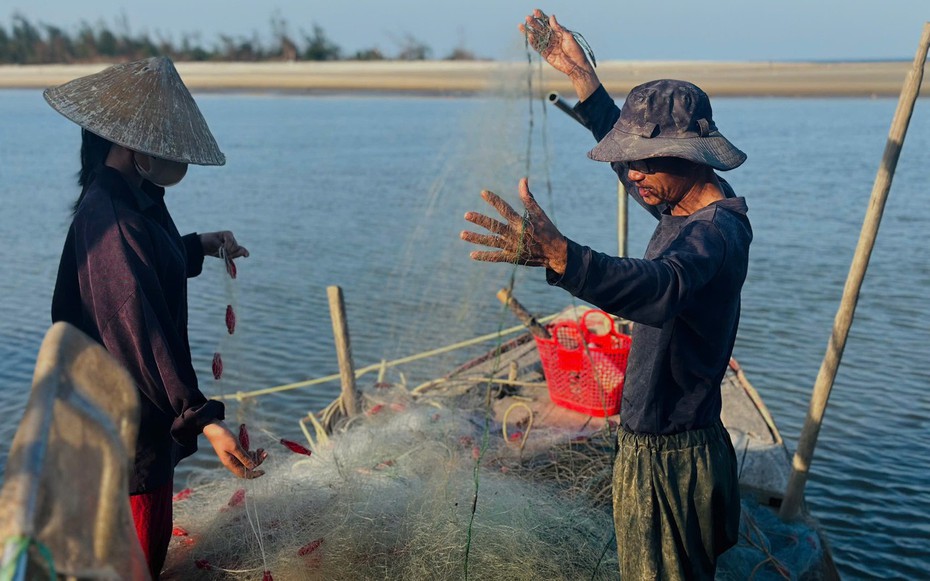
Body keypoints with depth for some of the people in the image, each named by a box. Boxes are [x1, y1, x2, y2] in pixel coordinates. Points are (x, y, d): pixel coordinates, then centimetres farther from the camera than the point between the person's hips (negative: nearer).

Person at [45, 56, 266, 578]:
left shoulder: (134, 199, 4)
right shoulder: (110, 219, -27)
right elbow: (140, 328, -32)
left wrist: (198, 247, 10)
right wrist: (202, 418, -35)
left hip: (145, 408, 10)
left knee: (148, 536, 25)